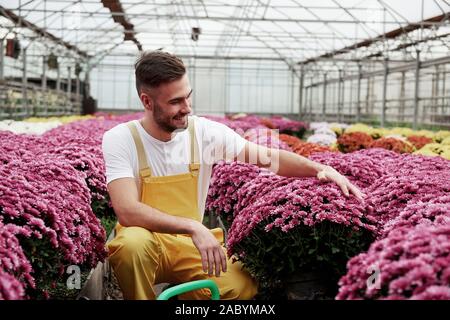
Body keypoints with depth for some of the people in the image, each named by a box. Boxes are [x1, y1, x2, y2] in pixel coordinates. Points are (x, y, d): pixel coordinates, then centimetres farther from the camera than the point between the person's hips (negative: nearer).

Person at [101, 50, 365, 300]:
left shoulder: (205, 131, -5)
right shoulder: (121, 140, -14)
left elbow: (268, 156, -2)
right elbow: (128, 211, -25)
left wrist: (319, 168, -18)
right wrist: (193, 227, -35)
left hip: (192, 245, 3)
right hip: (145, 241, -2)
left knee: (243, 286, -25)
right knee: (134, 242, -38)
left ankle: (179, 296, 5)